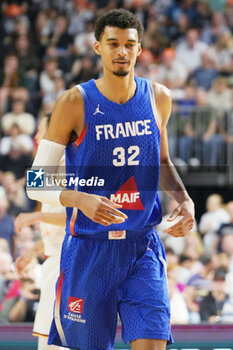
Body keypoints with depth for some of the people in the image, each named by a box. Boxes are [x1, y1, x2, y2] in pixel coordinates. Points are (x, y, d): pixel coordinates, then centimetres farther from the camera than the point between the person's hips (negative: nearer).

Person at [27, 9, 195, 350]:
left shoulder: (158, 98, 5)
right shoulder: (74, 103, -7)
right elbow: (36, 184, -7)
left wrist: (184, 199, 5)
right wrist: (80, 199, -25)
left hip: (143, 249, 2)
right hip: (89, 249, -2)